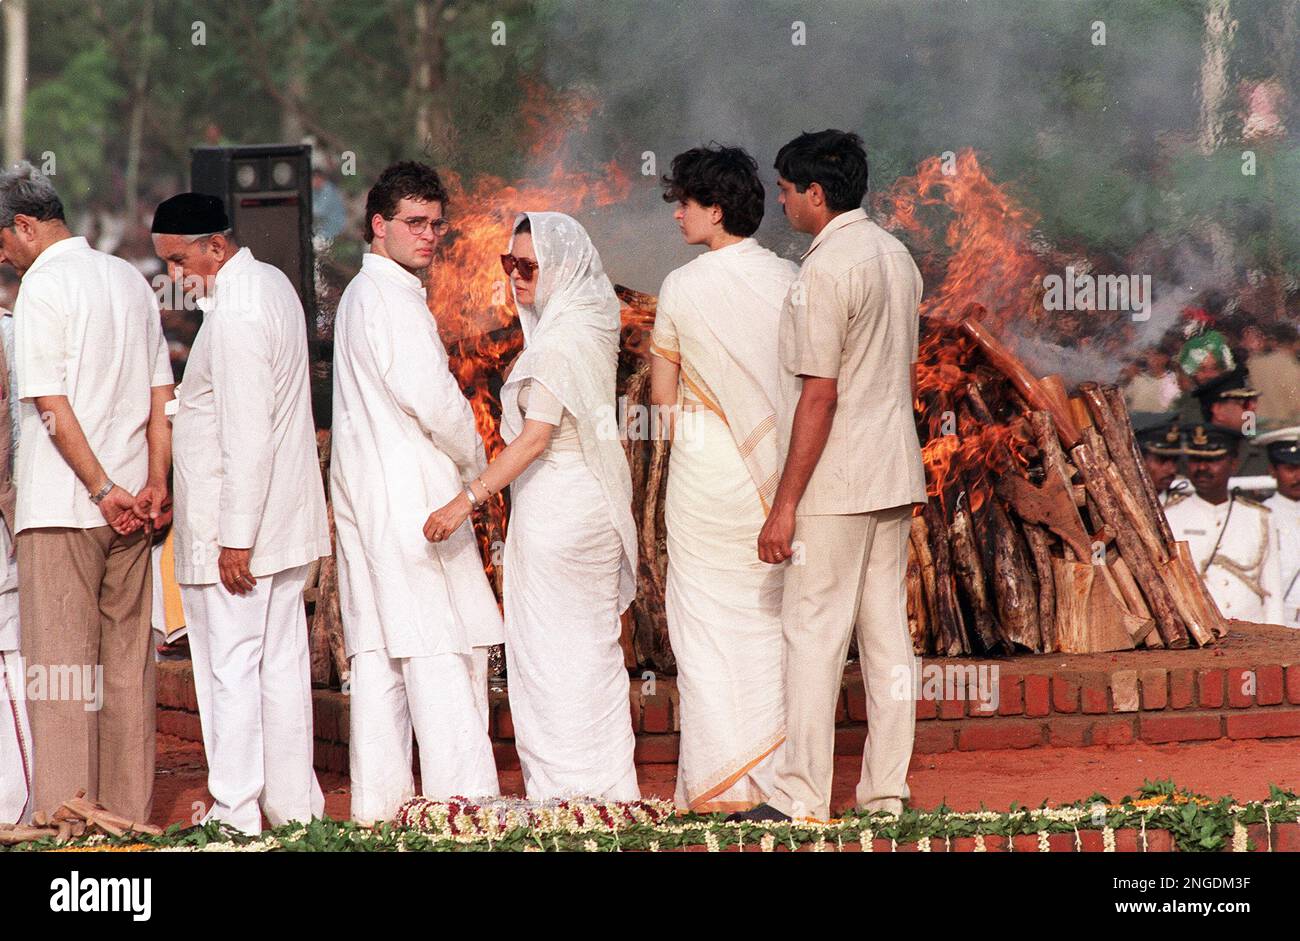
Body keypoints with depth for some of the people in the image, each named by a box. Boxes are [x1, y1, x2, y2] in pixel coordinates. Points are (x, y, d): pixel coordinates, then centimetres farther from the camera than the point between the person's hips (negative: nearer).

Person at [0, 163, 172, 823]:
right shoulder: (129, 279, 12)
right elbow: (161, 395, 11)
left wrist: (103, 489, -13)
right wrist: (154, 484, 6)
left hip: (62, 505, -7)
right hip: (130, 507, 7)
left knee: (60, 662, -4)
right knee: (127, 661, 9)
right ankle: (129, 814, 11)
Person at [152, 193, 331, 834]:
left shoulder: (235, 316, -21)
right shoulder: (271, 284, 11)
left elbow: (247, 440, -24)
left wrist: (235, 540, -22)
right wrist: (182, 418, 20)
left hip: (235, 530, -10)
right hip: (286, 519, 10)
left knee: (229, 670, -5)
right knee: (281, 664, 12)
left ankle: (235, 816, -3)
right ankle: (294, 804, 16)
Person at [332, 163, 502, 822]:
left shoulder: (359, 294, 21)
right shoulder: (391, 296, -11)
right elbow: (431, 396, -16)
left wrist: (457, 467, 17)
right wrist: (474, 465, 0)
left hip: (365, 493, 10)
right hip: (409, 494, -10)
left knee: (378, 651, 7)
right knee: (440, 648, -11)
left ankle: (378, 799, 7)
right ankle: (461, 794, -15)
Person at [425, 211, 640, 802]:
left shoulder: (559, 338, -17)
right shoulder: (588, 325, 12)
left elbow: (535, 437, -23)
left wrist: (468, 499, -25)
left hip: (554, 505, -10)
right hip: (591, 503, 10)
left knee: (550, 649, -4)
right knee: (593, 648, 13)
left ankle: (563, 788, -2)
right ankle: (609, 787, 17)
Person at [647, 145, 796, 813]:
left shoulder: (683, 288, -8)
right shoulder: (789, 281, 0)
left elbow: (662, 394, -1)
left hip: (704, 460, -3)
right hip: (780, 466, 3)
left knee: (708, 620, 3)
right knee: (773, 618, 9)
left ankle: (720, 786, 0)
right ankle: (777, 775, 9)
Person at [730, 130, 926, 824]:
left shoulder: (825, 271, -16)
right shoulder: (896, 257, 12)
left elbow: (820, 395, -19)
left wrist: (785, 505, -17)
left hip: (835, 483, -9)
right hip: (896, 479, 9)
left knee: (814, 634, -5)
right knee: (886, 632, 9)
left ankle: (801, 796, -5)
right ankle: (886, 789, 11)